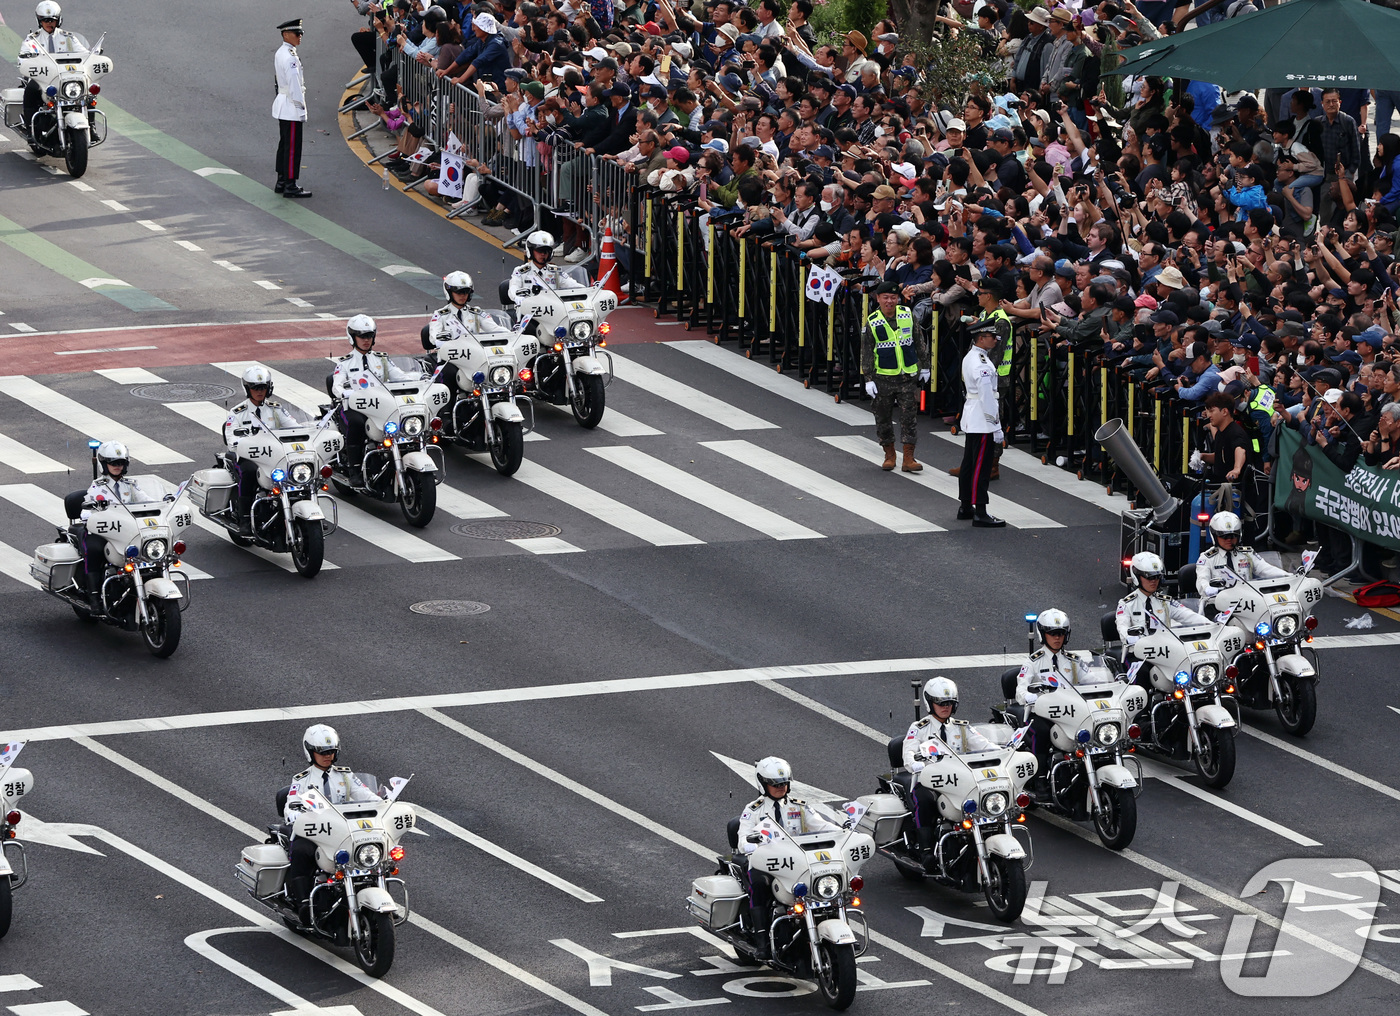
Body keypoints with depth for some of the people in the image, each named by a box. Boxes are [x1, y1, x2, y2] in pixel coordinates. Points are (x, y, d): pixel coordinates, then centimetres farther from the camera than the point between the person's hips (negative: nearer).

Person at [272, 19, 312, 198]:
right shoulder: (289, 57, -20)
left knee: (285, 145, 17)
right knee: (292, 147, -5)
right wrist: (300, 104, -16)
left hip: (283, 107, 10)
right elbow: (293, 82, -22)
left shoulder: (281, 53, 11)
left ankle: (282, 182, 24)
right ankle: (290, 186, -2)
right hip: (291, 108, -10)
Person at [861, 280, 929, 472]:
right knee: (884, 418, 7)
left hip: (908, 376, 1)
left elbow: (919, 342, 11)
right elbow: (866, 353, -2)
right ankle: (889, 455, 23)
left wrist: (924, 367, 14)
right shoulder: (872, 322, -5)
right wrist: (868, 379, -6)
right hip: (883, 377, -1)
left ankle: (908, 459, 0)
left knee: (909, 417, -3)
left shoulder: (908, 315, 1)